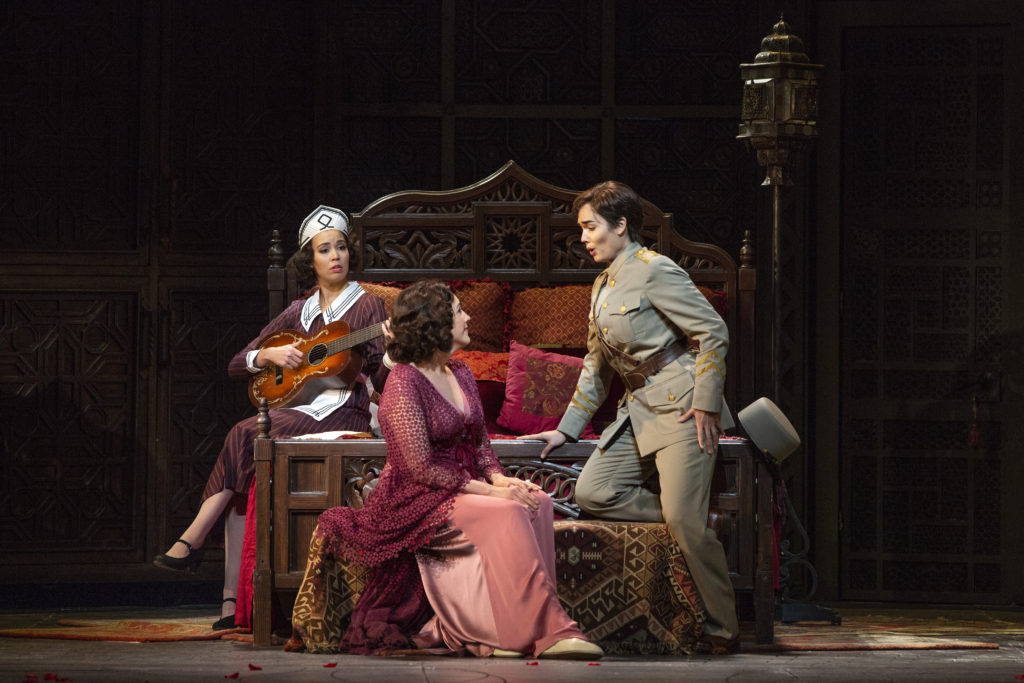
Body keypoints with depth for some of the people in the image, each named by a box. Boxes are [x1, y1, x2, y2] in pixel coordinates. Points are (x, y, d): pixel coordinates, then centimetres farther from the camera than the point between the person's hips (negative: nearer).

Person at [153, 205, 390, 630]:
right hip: (297, 412, 5)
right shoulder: (299, 313, 19)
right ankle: (233, 599, -29)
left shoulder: (366, 307, 5)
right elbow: (236, 366, 18)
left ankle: (194, 539, -22)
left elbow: (382, 381, -4)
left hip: (343, 415, -5)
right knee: (245, 479, -25)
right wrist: (270, 355, -1)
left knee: (246, 436, -28)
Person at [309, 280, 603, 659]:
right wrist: (489, 491, -21)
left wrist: (499, 478, -4)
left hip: (465, 487, 8)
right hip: (417, 500, -8)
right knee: (506, 514, -30)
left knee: (537, 501, -19)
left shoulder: (461, 374, 14)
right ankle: (548, 631, -29)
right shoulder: (403, 384, -13)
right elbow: (422, 468, -18)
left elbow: (480, 443, 18)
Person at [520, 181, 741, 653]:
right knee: (591, 493, -5)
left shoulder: (653, 270, -10)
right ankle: (695, 527, 2)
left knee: (683, 518, -16)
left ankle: (723, 628, -5)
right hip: (638, 409, 9)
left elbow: (713, 332, -13)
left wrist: (706, 404, -16)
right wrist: (566, 429, 21)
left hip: (679, 403, -9)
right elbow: (596, 365, 25)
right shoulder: (603, 286, 18)